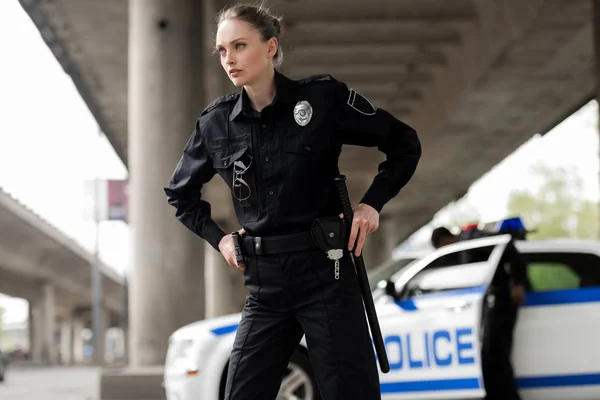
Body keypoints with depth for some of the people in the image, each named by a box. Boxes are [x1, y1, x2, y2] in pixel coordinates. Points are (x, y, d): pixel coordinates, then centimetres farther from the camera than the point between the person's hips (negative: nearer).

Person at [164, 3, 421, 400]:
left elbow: (404, 143, 4)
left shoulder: (323, 97, -6)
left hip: (325, 274, -3)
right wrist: (217, 237, 9)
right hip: (264, 284, 4)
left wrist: (372, 203, -5)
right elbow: (180, 193, 21)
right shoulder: (216, 123, 4)